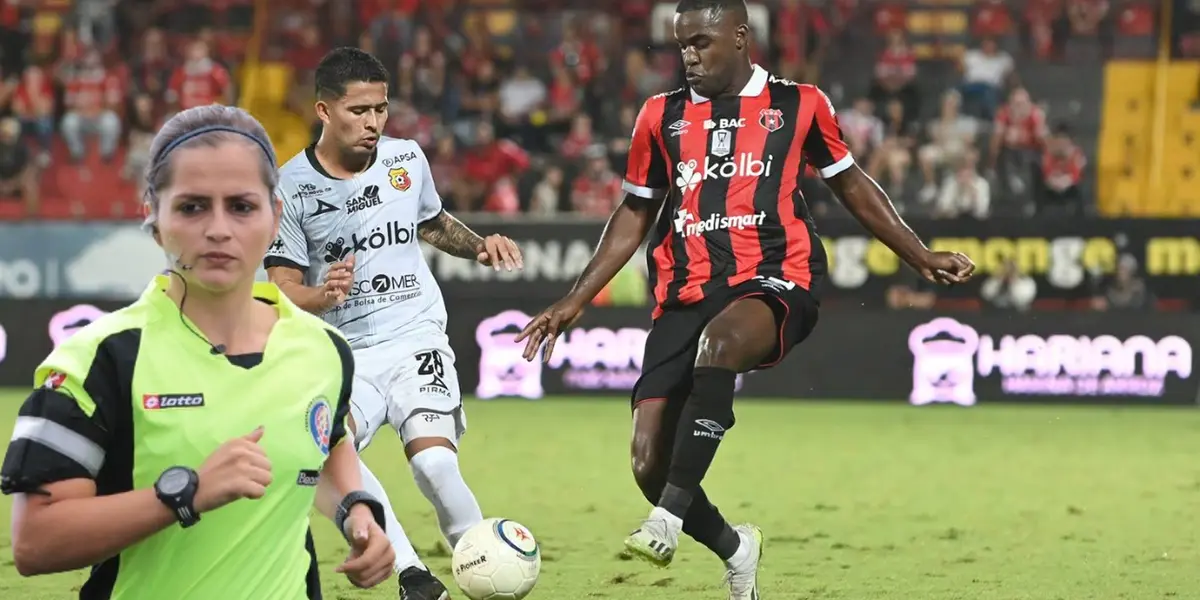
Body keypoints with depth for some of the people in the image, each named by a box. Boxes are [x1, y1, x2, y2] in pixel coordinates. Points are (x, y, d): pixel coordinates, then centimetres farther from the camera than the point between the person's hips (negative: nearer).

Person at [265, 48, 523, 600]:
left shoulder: (407, 159, 5)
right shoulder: (292, 186, -5)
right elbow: (282, 287, -4)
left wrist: (481, 246, 8)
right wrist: (322, 295, -25)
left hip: (416, 337, 1)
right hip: (343, 351, -1)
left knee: (433, 462, -23)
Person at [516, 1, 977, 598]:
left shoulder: (799, 104, 8)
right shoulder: (661, 116, 14)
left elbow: (850, 184, 21)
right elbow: (634, 214, 21)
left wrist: (919, 256, 18)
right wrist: (574, 301, 16)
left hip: (774, 282, -4)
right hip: (686, 296, 4)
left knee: (719, 340, -41)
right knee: (649, 464, -8)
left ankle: (670, 516, -40)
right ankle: (734, 549, 22)